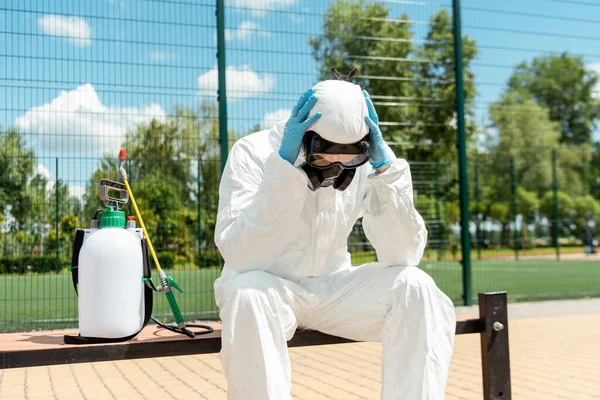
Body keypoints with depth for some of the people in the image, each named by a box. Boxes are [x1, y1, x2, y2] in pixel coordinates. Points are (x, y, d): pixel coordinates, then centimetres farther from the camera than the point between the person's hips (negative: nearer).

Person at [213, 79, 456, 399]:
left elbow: (403, 257, -17)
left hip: (332, 289, 3)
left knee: (415, 287, -21)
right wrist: (286, 166, -35)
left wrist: (385, 168, -26)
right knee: (248, 293, -36)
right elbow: (243, 258, -30)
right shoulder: (253, 153, -18)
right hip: (267, 289, -2)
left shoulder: (367, 161, -10)